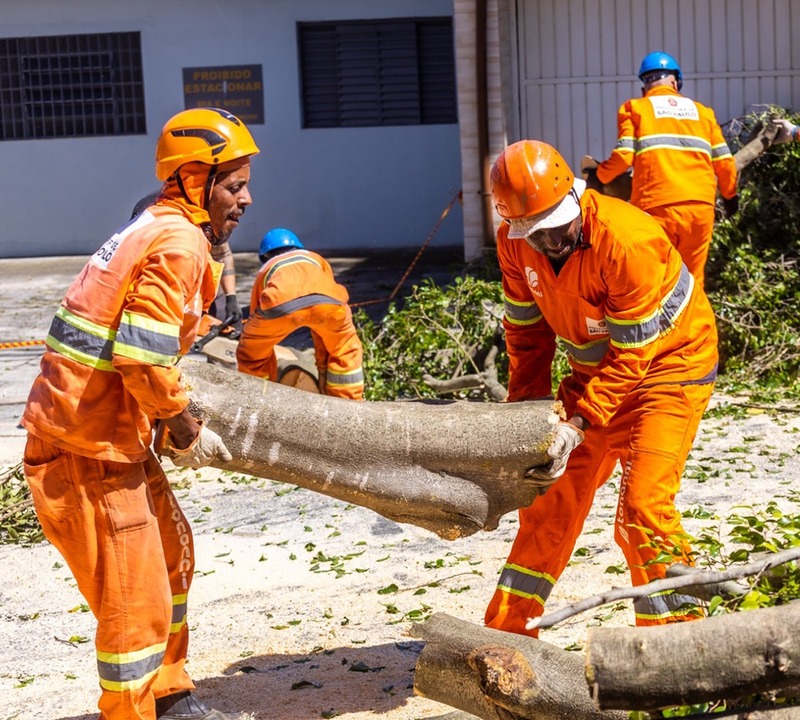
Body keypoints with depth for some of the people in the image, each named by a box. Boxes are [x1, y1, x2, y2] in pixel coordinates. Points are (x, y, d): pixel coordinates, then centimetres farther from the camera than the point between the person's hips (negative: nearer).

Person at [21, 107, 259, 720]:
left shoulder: (156, 229, 14)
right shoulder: (179, 244, -17)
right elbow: (144, 357, -25)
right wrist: (186, 431, -11)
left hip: (115, 437, 11)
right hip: (88, 451, -11)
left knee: (172, 555, 24)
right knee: (136, 603, -3)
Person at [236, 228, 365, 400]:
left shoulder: (264, 271, 42)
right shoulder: (316, 259, 45)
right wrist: (323, 363, 56)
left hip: (281, 303, -1)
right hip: (328, 300, 1)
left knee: (250, 356, 26)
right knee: (346, 353, 31)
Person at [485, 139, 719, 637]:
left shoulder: (628, 241, -33)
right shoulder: (515, 243, -13)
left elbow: (630, 355, -28)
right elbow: (526, 330, -1)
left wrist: (576, 425, -33)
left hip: (668, 366, -6)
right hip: (596, 369, 7)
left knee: (642, 508, -18)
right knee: (551, 496, 9)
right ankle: (506, 632, 21)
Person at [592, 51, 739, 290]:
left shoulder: (633, 108, 11)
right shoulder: (702, 111, 20)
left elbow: (623, 156, -3)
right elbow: (724, 161, 15)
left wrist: (598, 176, 15)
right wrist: (730, 196, 31)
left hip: (657, 207, -3)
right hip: (701, 206, 3)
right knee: (692, 281, 12)